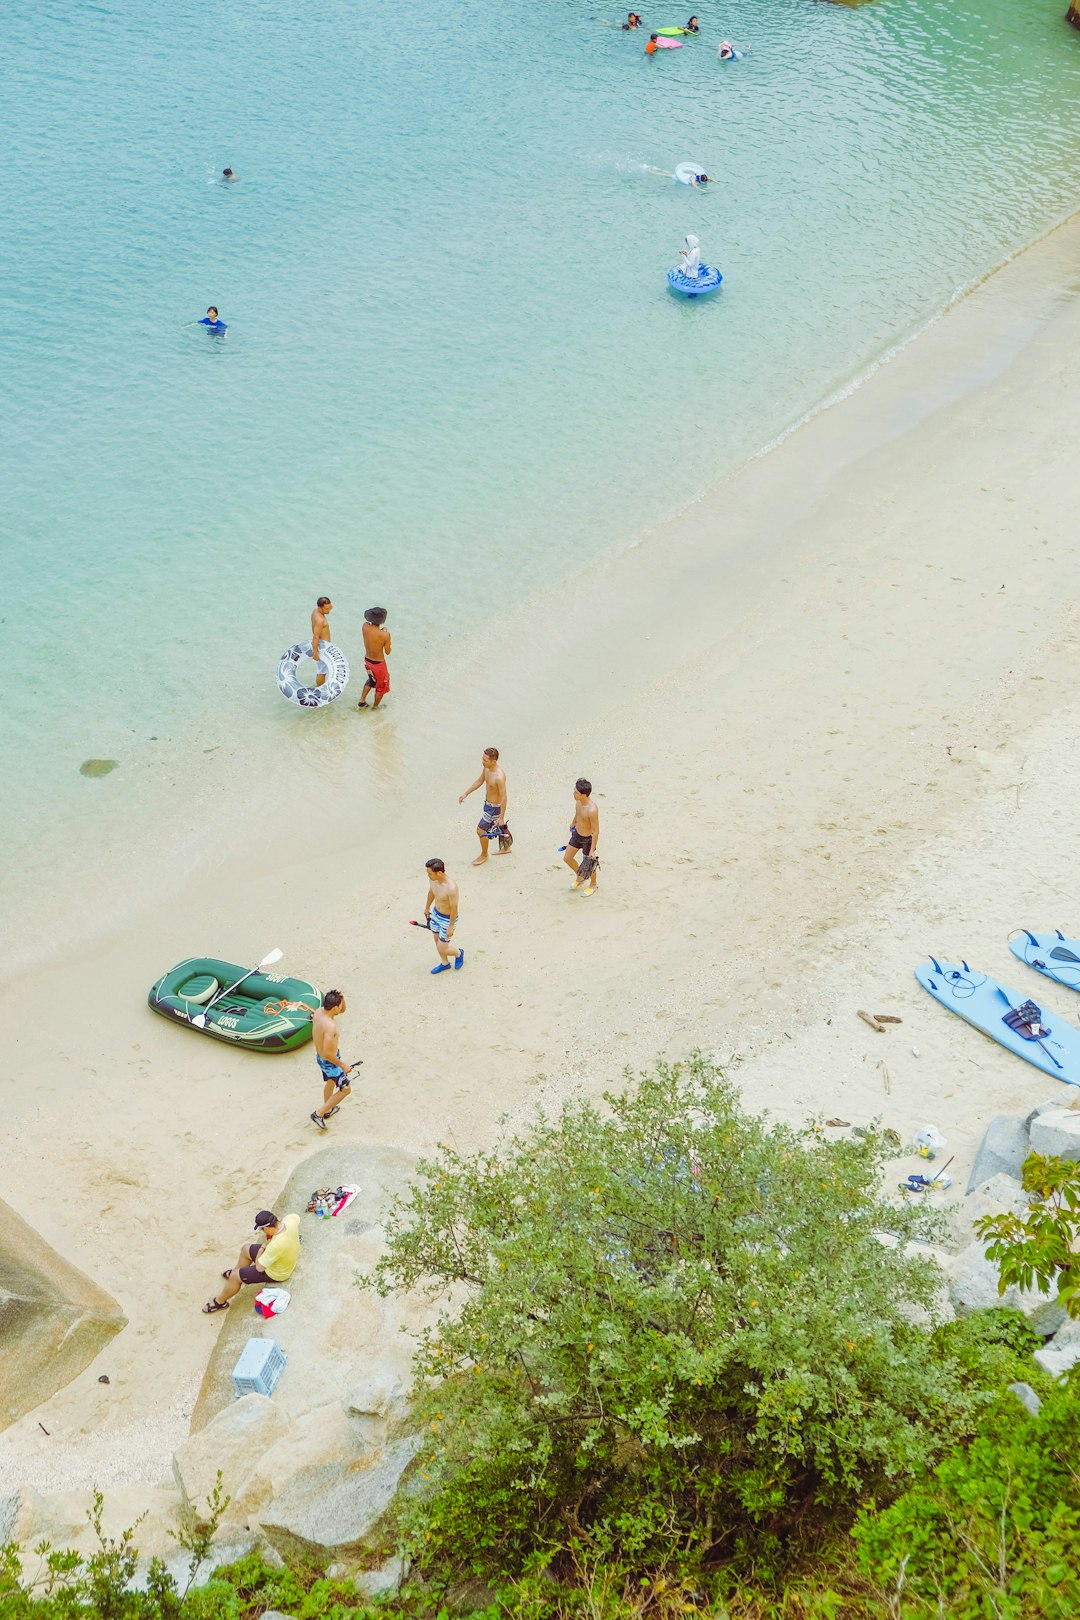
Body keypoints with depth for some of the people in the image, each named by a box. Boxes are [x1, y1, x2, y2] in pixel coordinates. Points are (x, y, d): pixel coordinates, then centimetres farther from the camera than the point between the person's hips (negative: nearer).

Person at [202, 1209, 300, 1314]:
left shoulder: (276, 1245, -45)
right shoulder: (291, 1219, -25)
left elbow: (259, 1267, -30)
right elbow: (297, 1217, 4)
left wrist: (263, 1246, -16)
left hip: (276, 1274, -7)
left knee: (235, 1276, 3)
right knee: (246, 1249, 22)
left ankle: (220, 1301, 29)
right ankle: (236, 1271, 51)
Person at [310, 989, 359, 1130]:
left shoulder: (318, 1011, -13)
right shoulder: (330, 1026, -38)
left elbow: (342, 1010, 8)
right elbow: (327, 1054, -34)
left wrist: (340, 997, -11)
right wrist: (343, 1065, -21)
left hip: (320, 1057, 9)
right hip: (329, 1062, -9)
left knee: (330, 1082, 34)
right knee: (345, 1089, 12)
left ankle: (328, 1110, 56)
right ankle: (319, 1114, 18)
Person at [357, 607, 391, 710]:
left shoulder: (365, 626, -17)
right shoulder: (385, 635, -31)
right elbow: (387, 651, -16)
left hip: (367, 661, 5)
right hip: (378, 664, -5)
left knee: (372, 680, 35)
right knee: (381, 686, 22)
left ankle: (362, 701, 39)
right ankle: (375, 707, 38)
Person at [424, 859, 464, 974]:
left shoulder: (451, 888, -38)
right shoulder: (432, 879, -16)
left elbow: (454, 909, -26)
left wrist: (451, 927, -16)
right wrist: (427, 908, 22)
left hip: (447, 919, -7)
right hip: (435, 914, 7)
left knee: (442, 949, 6)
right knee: (437, 942, 24)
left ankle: (458, 953, 37)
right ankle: (445, 963, 49)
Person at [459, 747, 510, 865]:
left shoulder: (499, 777, -35)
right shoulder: (486, 767, -9)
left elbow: (503, 798, -28)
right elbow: (479, 781, 10)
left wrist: (501, 817, -22)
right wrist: (466, 793, 13)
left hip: (495, 807, -8)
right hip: (488, 803, 8)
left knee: (480, 830, 3)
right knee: (501, 828, 27)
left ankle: (484, 855, 27)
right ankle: (506, 847, 50)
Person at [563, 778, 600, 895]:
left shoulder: (592, 810, -37)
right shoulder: (578, 801, -14)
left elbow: (596, 831, -28)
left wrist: (592, 850, -23)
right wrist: (573, 823, 28)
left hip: (588, 839, -7)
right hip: (576, 834, 7)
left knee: (588, 865, 14)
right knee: (567, 858, 19)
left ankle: (593, 885, 43)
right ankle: (580, 878, 44)